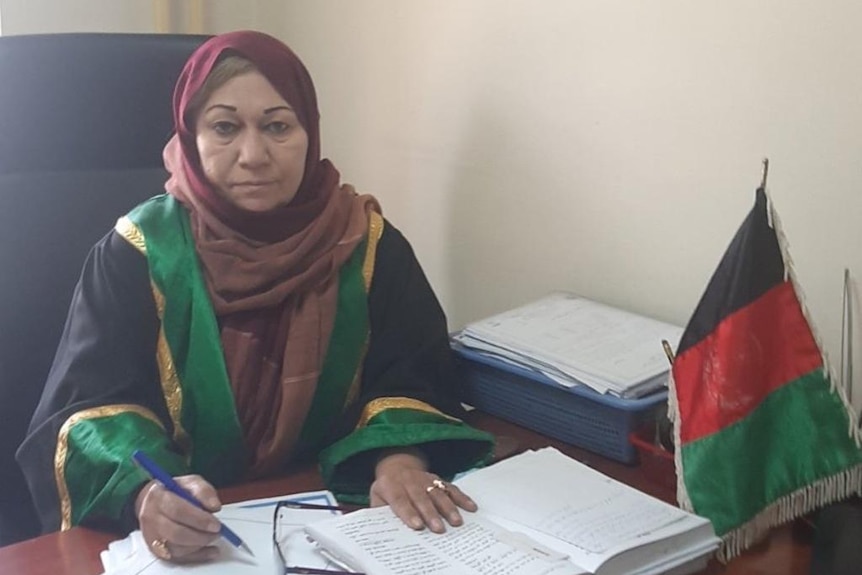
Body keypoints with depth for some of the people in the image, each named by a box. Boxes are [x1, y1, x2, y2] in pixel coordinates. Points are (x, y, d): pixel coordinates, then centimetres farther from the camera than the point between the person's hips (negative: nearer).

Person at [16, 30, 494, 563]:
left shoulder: (366, 241, 2)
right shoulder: (142, 249, -4)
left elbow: (409, 376, -1)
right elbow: (94, 403, -11)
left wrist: (399, 458, -23)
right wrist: (147, 492, -31)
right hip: (189, 532, -1)